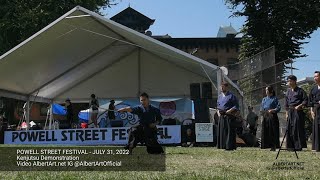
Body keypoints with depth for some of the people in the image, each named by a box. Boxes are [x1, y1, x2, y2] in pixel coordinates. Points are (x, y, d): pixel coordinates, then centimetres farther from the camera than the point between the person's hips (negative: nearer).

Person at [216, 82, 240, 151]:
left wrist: (229, 111, -17)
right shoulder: (220, 96, 18)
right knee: (221, 131, 7)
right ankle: (223, 146, 14)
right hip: (221, 116, 7)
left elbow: (236, 106, -7)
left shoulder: (231, 96, -3)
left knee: (229, 131, -7)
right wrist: (218, 112, 7)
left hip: (229, 116, -7)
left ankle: (230, 146, -3)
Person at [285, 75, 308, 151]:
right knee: (290, 128, 5)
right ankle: (291, 146, 11)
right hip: (290, 112, 6)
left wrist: (299, 106, -17)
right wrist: (286, 113, 13)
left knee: (298, 128, -7)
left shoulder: (300, 90, -2)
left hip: (298, 111, -6)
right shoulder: (288, 91, 15)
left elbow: (305, 100, -5)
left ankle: (299, 146, -2)